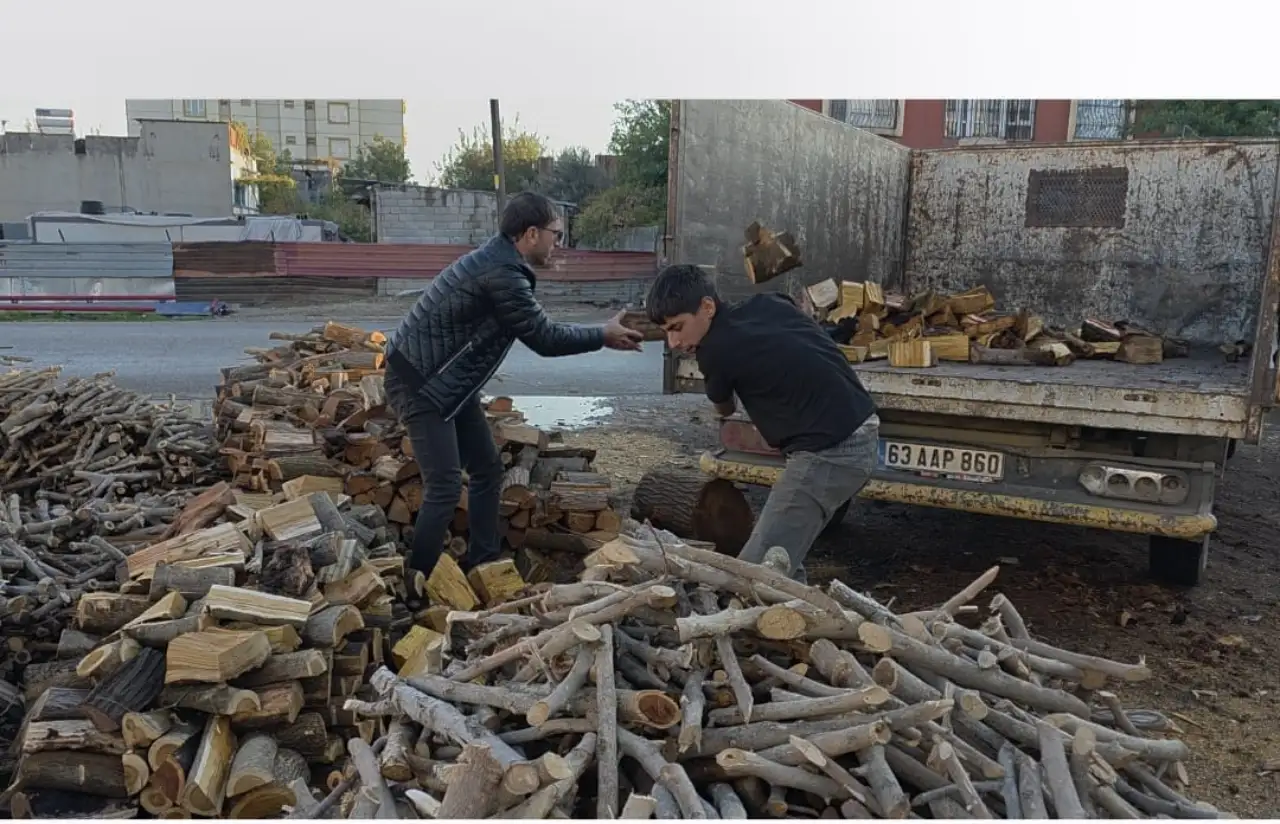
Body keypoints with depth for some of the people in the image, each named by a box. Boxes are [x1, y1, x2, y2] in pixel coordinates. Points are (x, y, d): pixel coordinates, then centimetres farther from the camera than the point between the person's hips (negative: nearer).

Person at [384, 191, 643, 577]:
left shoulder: (500, 261, 7)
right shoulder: (502, 274, -25)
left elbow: (538, 328, 14)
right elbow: (544, 339, -17)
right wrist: (604, 334, -5)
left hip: (450, 382, 11)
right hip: (418, 382, -11)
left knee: (487, 467, 13)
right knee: (445, 487, -12)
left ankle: (482, 566, 23)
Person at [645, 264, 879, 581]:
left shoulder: (715, 350, -10)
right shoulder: (770, 304, 8)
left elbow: (724, 409, 13)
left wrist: (727, 410, 39)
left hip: (829, 453, -9)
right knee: (781, 560, 18)